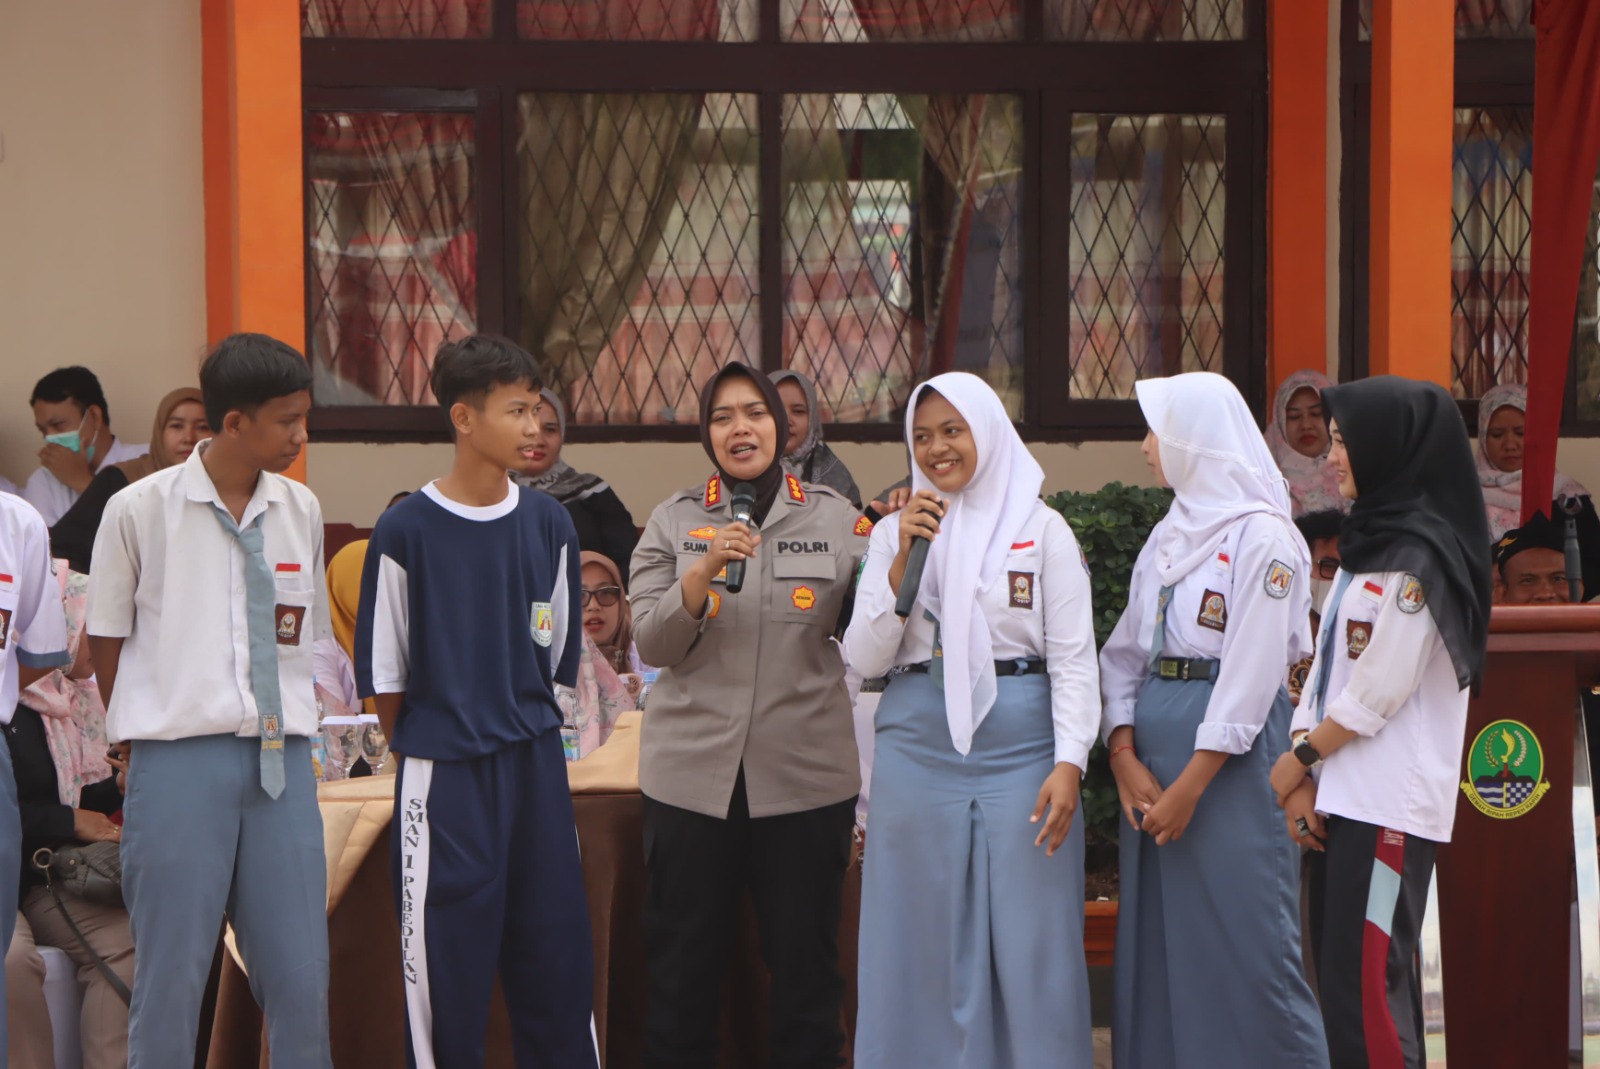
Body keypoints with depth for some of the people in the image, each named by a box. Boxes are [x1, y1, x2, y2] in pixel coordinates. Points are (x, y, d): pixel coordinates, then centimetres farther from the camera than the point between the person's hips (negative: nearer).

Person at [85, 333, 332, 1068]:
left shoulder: (300, 511, 6)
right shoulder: (140, 511, -5)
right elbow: (105, 639, 4)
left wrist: (286, 723, 7)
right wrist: (139, 734, 4)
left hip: (281, 758, 4)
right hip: (180, 760, -3)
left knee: (300, 975, 4)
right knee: (172, 976, 2)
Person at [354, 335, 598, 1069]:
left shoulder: (548, 524, 4)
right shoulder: (406, 531, -8)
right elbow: (383, 670, -2)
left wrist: (526, 727, 11)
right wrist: (419, 742, 6)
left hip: (536, 763, 4)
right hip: (443, 778, -4)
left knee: (556, 947, 8)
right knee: (445, 959, 2)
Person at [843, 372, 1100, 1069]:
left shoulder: (1041, 528, 2)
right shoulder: (897, 530, 9)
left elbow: (1074, 658, -2)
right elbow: (864, 660, 2)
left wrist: (1069, 763, -13)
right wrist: (905, 558, -8)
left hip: (1020, 746, -2)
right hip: (919, 746, 2)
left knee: (1029, 940, -1)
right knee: (927, 940, 5)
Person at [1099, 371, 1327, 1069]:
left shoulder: (1261, 536, -8)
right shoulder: (1169, 535, 15)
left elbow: (1252, 672, -14)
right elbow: (1124, 653, 12)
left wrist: (1191, 784, -16)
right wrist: (1125, 760, -2)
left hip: (1232, 754, -8)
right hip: (1152, 746, 8)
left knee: (1243, 940, -6)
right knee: (1153, 938, 9)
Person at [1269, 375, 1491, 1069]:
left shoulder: (1420, 559, -12)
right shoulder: (1365, 547, 16)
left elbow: (1376, 694, -15)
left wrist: (1296, 762, -3)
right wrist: (1304, 777, 2)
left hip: (1390, 802, -9)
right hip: (1340, 796, 9)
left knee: (1364, 984, -9)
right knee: (1342, 971, 10)